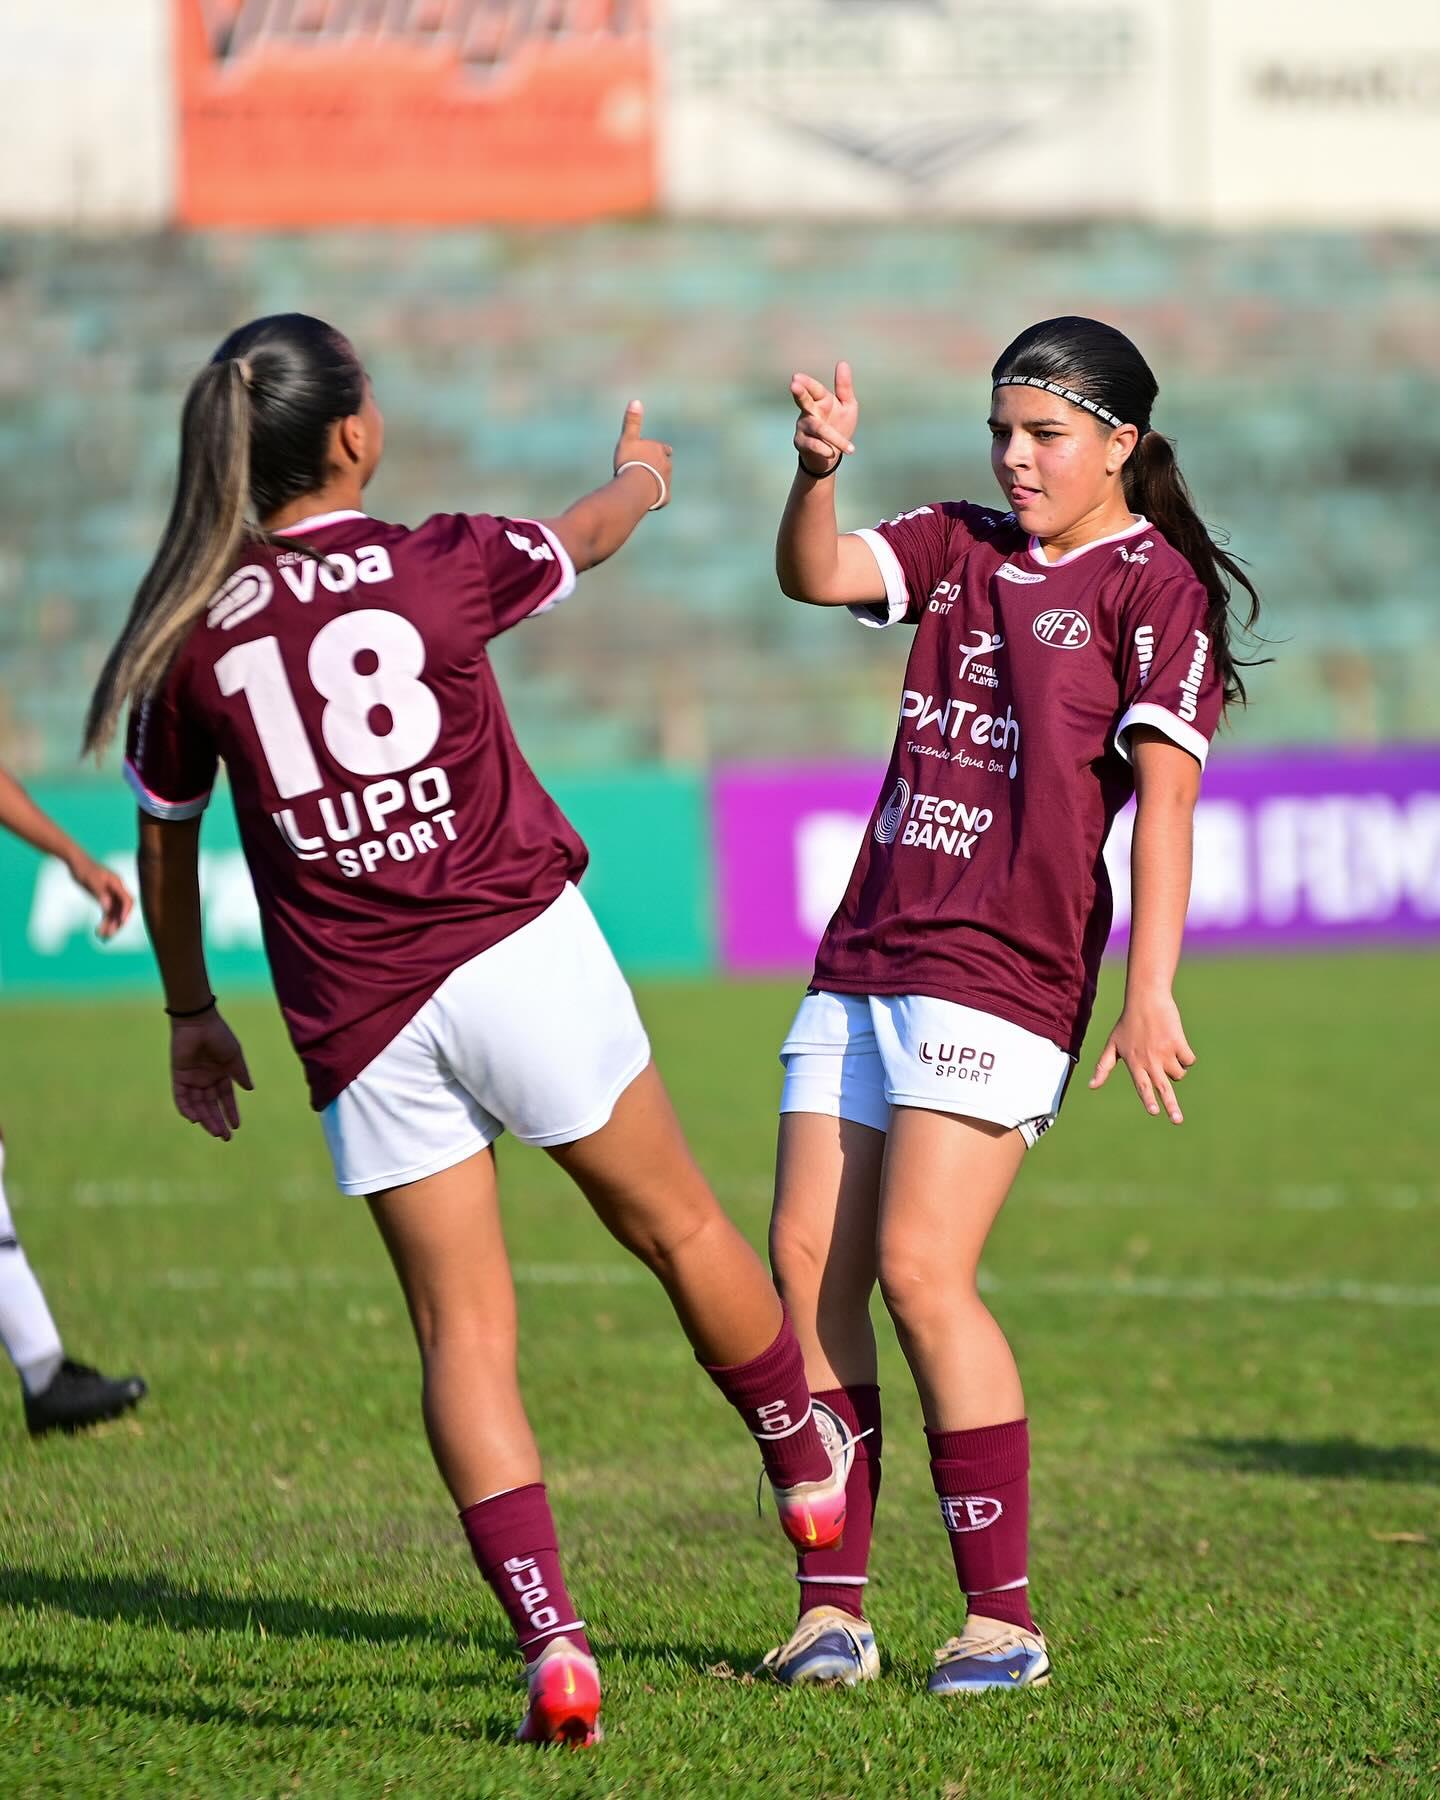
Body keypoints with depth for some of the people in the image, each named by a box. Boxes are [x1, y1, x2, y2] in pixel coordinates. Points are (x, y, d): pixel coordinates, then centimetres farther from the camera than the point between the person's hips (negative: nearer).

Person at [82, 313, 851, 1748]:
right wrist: (640, 479, 44)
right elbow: (584, 539, 21)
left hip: (357, 1019, 2)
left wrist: (190, 1013, 27)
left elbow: (164, 847, 12)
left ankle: (550, 1641, -8)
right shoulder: (445, 566, -3)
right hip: (517, 948, -1)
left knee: (461, 1330, 3)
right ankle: (806, 1465, 40)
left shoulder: (194, 632, 1)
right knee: (675, 1226, 19)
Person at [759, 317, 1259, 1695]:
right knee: (806, 1262, 0)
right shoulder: (961, 548, 17)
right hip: (865, 956, 7)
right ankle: (831, 1608, 4)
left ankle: (1003, 1616, -9)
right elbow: (815, 578, 4)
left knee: (921, 1268, -15)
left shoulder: (1153, 582, -1)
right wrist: (818, 470, -17)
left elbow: (1164, 791, -9)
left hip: (1003, 964, -7)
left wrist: (1149, 992, -18)